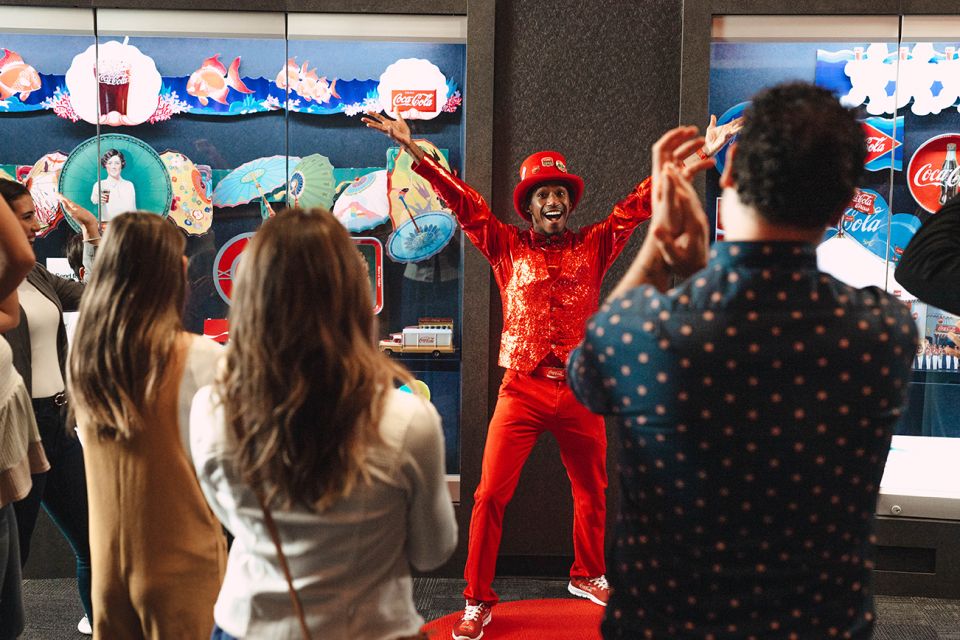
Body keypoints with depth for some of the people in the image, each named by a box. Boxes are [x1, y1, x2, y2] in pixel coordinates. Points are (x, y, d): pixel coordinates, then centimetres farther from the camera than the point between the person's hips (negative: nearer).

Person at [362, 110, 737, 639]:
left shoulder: (593, 246, 8)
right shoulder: (508, 247, 4)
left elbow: (639, 203, 6)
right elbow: (462, 202, -1)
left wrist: (698, 158, 4)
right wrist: (411, 148, -7)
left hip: (581, 392, 2)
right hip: (522, 391, -2)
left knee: (592, 491, 16)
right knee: (490, 495, -5)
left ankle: (588, 576, 40)